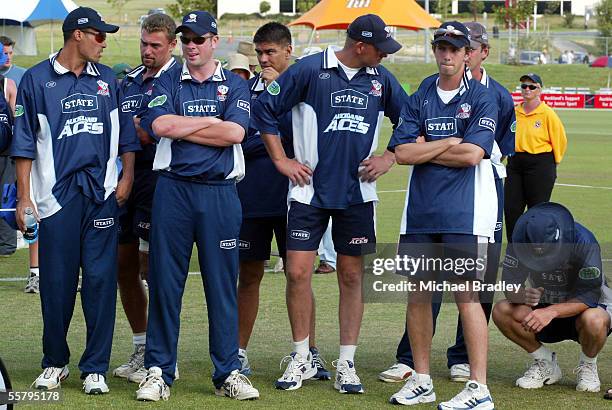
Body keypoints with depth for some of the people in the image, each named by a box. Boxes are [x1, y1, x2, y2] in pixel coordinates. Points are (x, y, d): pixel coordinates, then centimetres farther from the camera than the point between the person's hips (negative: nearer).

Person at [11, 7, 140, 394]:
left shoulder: (107, 79, 14)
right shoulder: (37, 80, 4)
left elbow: (126, 133, 17)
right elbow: (25, 143, 3)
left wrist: (127, 178, 3)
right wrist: (23, 197, -2)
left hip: (102, 193, 2)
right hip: (57, 194, -2)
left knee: (101, 279, -2)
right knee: (56, 281, 1)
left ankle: (95, 368, 4)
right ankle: (55, 362, 16)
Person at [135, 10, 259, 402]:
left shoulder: (235, 85, 9)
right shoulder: (167, 84, 11)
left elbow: (235, 132, -8)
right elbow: (159, 125, -8)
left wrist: (180, 128, -5)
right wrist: (211, 122, -4)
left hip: (220, 193, 0)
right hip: (173, 190, 1)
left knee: (223, 284, 2)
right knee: (165, 281, 0)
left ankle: (228, 372, 8)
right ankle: (159, 371, 6)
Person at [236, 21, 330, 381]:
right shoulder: (247, 89, 9)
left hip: (291, 193, -2)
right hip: (251, 195, 2)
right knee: (250, 275, 6)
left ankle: (309, 352, 8)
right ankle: (240, 352, 12)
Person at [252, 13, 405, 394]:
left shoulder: (381, 79, 4)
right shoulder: (309, 70, -7)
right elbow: (265, 109, -2)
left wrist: (388, 158, 6)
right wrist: (281, 160, -2)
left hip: (357, 192, 3)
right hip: (310, 189, -3)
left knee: (352, 276, 4)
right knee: (298, 272, -5)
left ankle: (347, 363, 11)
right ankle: (302, 359, 10)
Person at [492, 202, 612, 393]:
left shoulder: (584, 243, -29)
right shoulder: (521, 240, -19)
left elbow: (589, 296, -32)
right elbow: (509, 285, -19)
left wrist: (551, 311, -47)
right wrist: (522, 295, -44)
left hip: (580, 307, -4)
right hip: (545, 306, 4)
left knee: (593, 321, -39)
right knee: (501, 311, -22)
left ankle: (587, 366, -4)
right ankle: (545, 363, -1)